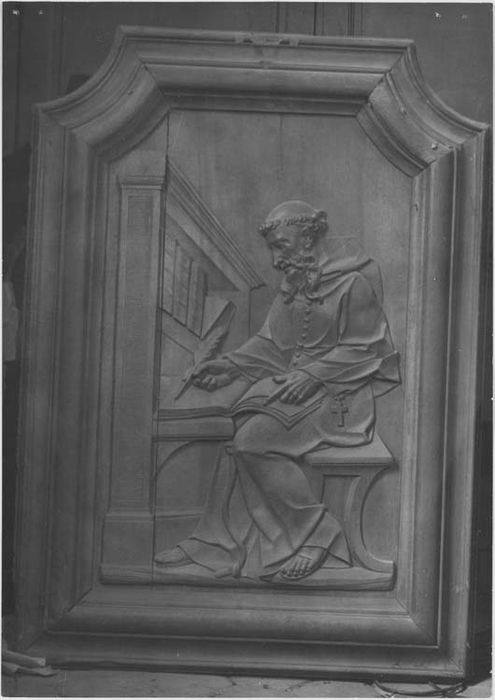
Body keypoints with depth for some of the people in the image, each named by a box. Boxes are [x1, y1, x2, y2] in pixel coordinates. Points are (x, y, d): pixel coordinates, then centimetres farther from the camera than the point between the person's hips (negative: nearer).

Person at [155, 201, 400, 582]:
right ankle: (220, 543, -6)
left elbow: (362, 350, -12)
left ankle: (316, 534, -11)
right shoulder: (295, 281, 14)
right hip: (296, 380, 7)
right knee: (240, 431, -14)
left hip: (339, 391, -7)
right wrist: (231, 365, 1)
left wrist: (311, 375, -21)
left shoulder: (354, 281, -11)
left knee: (255, 440, -23)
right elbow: (272, 340, 14)